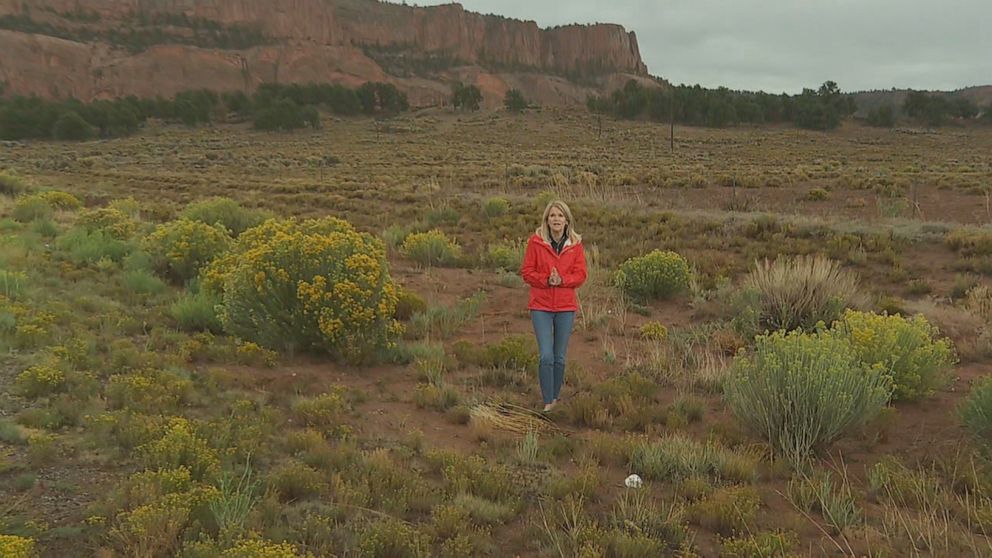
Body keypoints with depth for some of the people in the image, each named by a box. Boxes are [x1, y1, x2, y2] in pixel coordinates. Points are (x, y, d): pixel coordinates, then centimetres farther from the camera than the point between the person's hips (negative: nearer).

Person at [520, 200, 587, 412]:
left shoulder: (575, 244, 2)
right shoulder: (535, 241, -3)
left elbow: (580, 275, 0)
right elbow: (526, 272, -2)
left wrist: (561, 280, -17)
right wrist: (546, 279, -18)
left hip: (566, 307, 2)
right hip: (540, 306, -2)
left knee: (560, 358, 8)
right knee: (546, 356, -10)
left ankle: (556, 397, 27)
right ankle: (548, 402, 1)